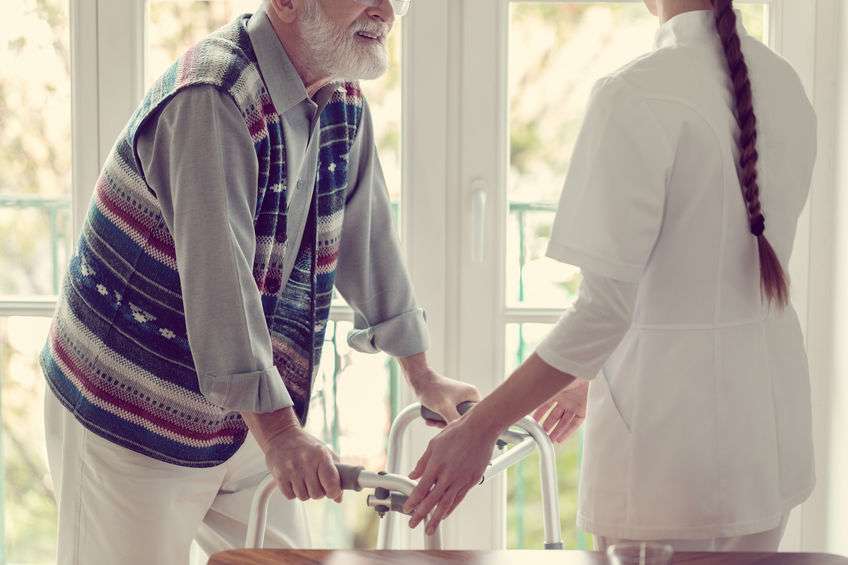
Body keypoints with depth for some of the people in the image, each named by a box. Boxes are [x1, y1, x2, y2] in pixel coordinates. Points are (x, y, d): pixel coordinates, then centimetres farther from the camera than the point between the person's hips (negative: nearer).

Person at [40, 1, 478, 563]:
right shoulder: (208, 99, -25)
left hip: (244, 422, 8)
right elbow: (217, 276, -32)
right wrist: (277, 429, -35)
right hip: (133, 419, -8)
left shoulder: (343, 102, 3)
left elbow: (368, 239, 13)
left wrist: (423, 376, 18)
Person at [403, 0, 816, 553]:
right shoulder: (787, 85, 5)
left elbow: (606, 305, -21)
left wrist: (480, 427, -14)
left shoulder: (638, 96, -17)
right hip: (773, 437, 7)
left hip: (674, 442, -7)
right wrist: (603, 379, 23)